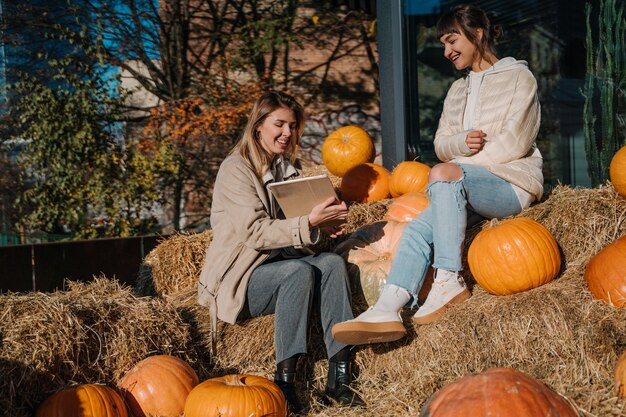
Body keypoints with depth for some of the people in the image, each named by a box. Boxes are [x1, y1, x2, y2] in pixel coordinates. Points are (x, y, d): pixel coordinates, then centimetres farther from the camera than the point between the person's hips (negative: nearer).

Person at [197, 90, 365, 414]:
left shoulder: (288, 167, 15)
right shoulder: (236, 169, -10)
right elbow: (254, 232, -20)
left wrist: (322, 224, -1)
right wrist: (308, 224, -27)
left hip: (280, 263, 7)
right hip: (239, 277, -7)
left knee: (333, 263, -22)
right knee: (300, 271, -34)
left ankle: (339, 380, -29)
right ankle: (284, 382, -32)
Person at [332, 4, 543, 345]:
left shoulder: (517, 76, 4)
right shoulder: (458, 90, 24)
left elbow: (514, 143, -8)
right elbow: (441, 144, 13)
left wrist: (460, 165, -11)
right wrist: (463, 143, -10)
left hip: (513, 182, -6)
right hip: (466, 190, 6)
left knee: (444, 174, -35)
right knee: (418, 227, -23)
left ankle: (449, 281, -37)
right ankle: (387, 310, -40)